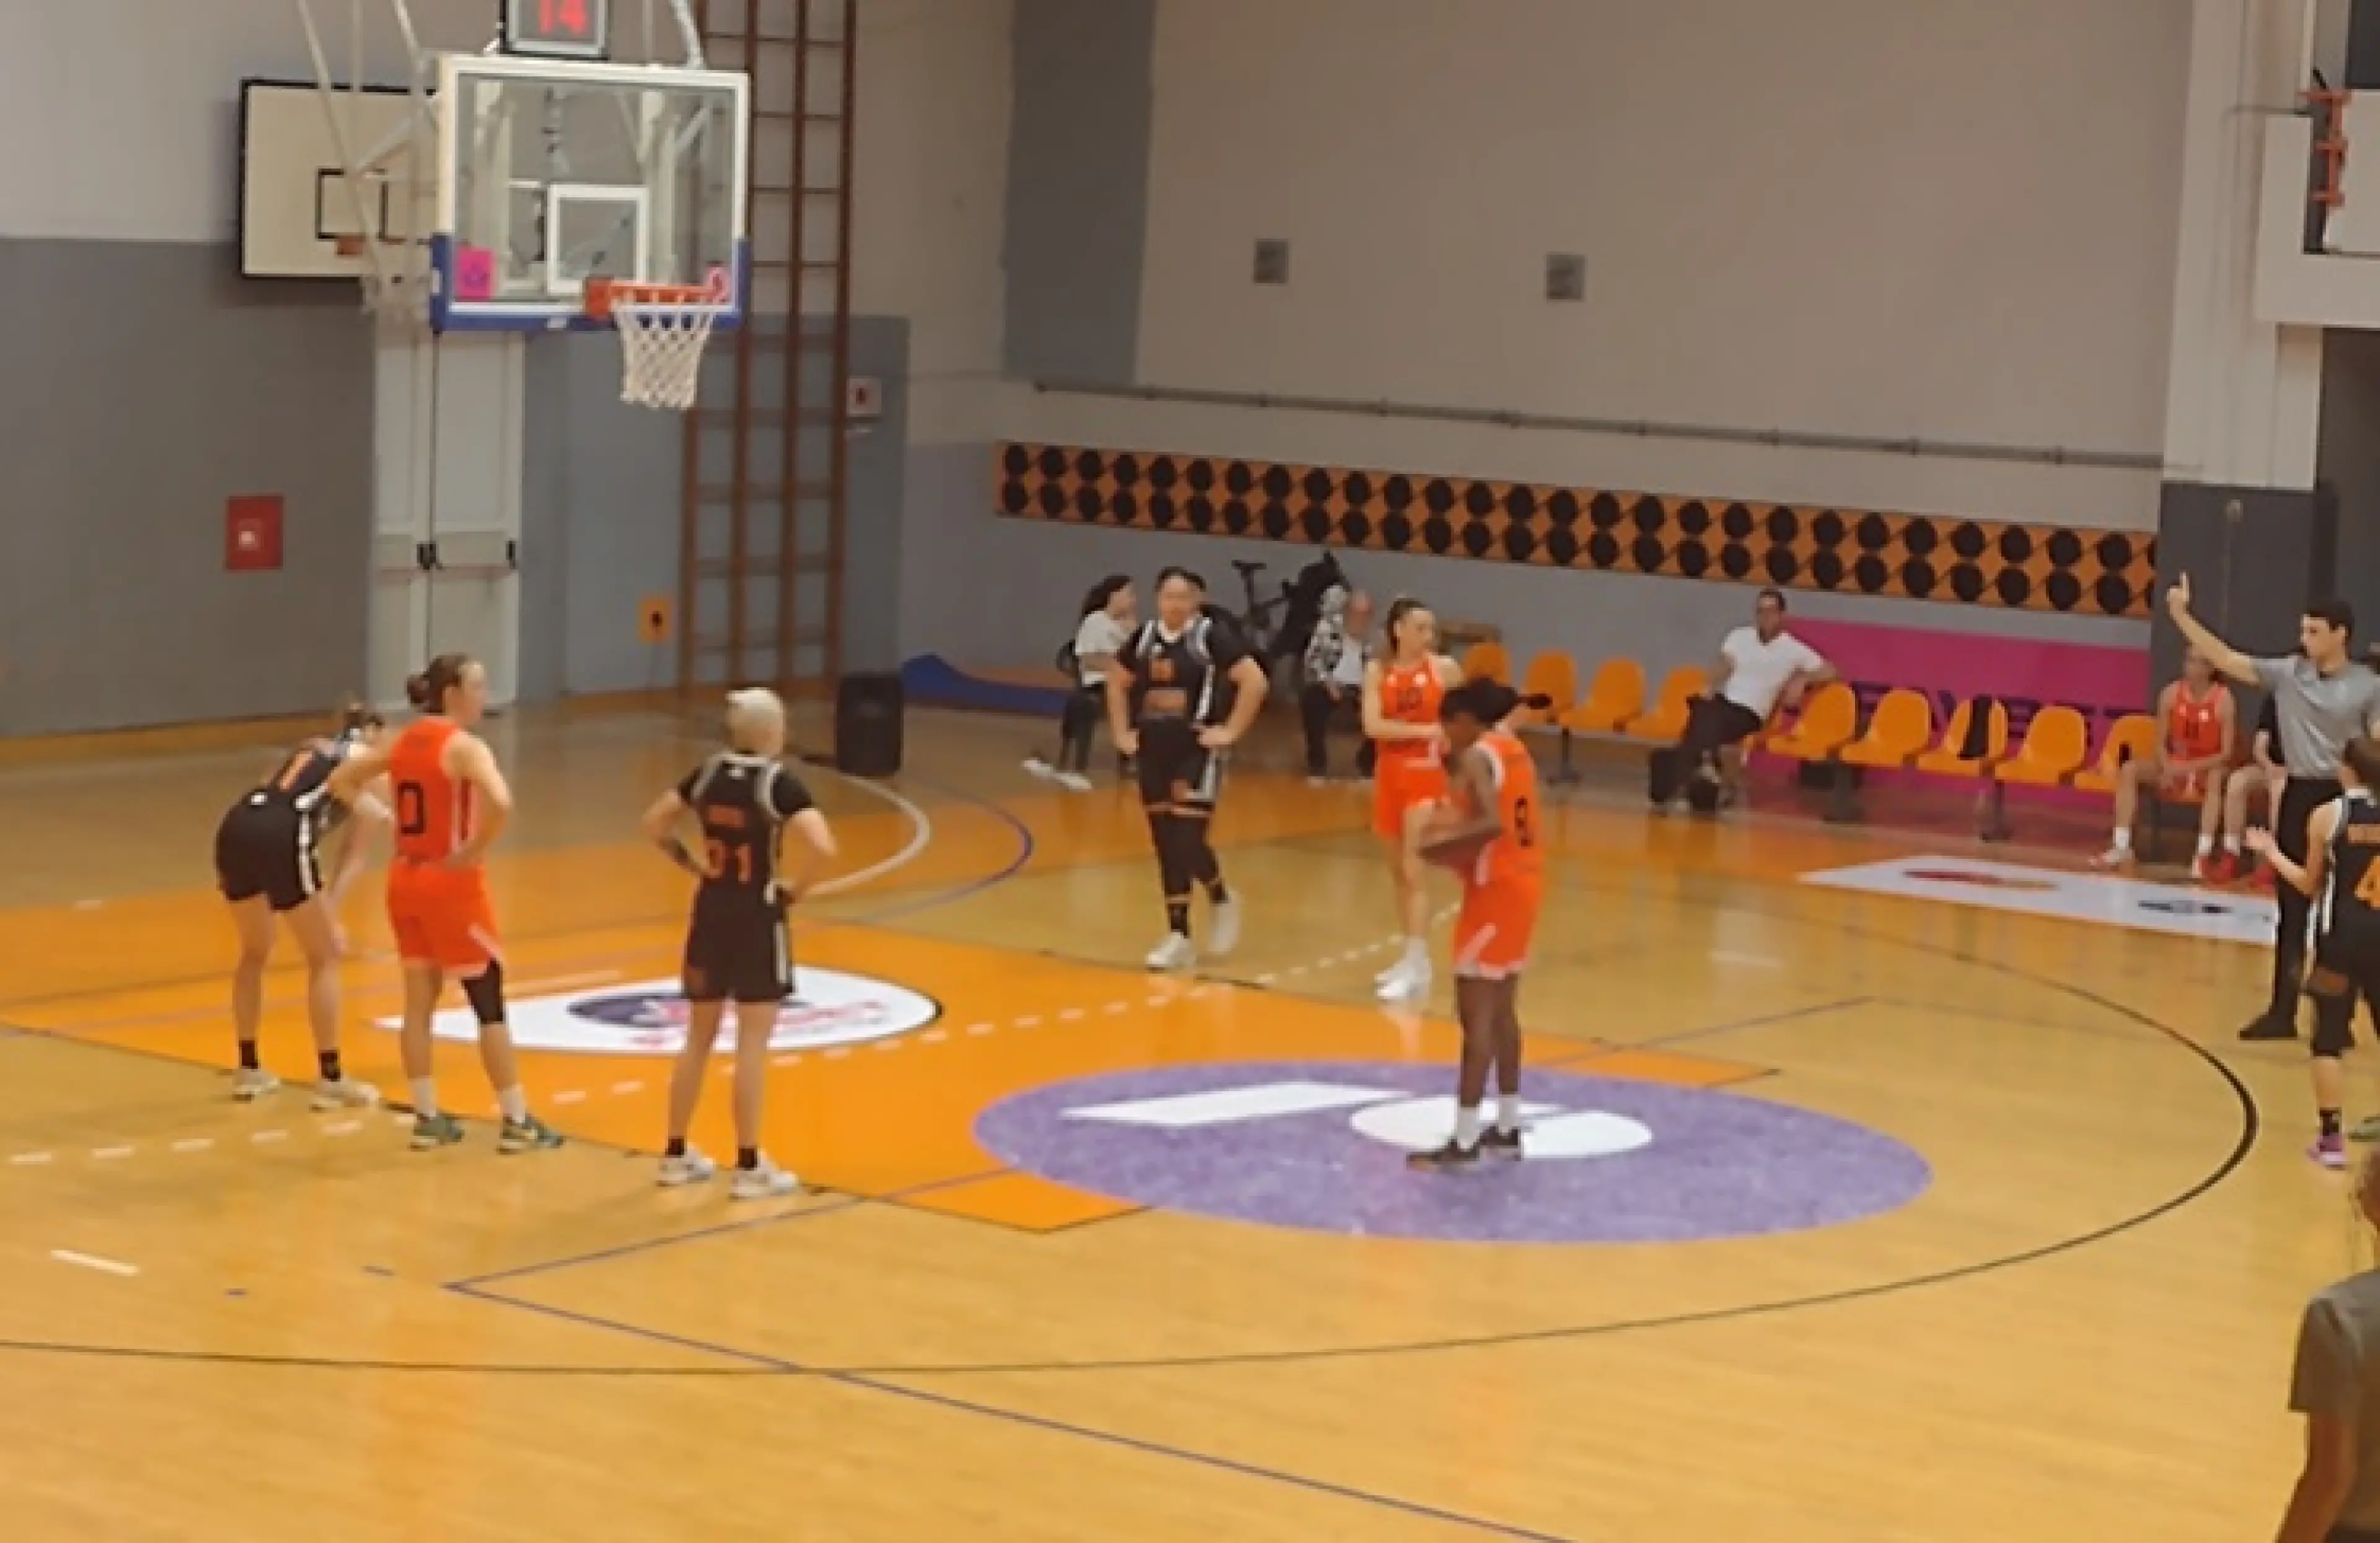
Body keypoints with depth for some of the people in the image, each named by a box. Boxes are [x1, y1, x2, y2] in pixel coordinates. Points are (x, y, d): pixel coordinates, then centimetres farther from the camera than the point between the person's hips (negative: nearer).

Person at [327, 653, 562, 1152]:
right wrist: (476, 851, -19)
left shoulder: (402, 741, 7)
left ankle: (428, 1119, 15)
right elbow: (500, 804, -33)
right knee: (489, 1004, 2)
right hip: (451, 883, -7)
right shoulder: (464, 745, -16)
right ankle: (517, 1123, 6)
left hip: (406, 880, 7)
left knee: (419, 1002, 12)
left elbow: (341, 781, 17)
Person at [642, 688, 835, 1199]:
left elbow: (654, 823, 9)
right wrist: (795, 884, -11)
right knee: (752, 1044, -1)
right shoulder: (779, 783, -14)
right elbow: (822, 845, -26)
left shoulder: (707, 774, 2)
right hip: (757, 919, -5)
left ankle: (676, 1155, 22)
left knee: (699, 1037, 15)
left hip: (710, 914, 6)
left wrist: (689, 863, 10)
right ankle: (749, 1166, 2)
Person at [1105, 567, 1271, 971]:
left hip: (1197, 750, -6)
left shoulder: (1213, 634, -10)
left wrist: (1230, 731, -15)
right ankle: (1178, 936, 13)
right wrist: (1122, 732, 14)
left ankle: (1222, 901, 18)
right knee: (1166, 845, 8)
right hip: (1153, 749, 6)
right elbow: (1117, 683, 23)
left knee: (1188, 841, -11)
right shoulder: (1146, 636, 8)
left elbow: (1256, 681, -16)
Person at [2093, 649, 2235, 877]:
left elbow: (2227, 754, -18)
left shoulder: (2223, 700, -17)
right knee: (2129, 770, -16)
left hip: (2208, 767, -4)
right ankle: (2122, 848, -19)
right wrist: (2168, 768, -21)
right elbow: (2160, 742, -1)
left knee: (2218, 778, -39)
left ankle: (2203, 856, -45)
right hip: (2173, 765, 5)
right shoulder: (2172, 693, -6)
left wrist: (2191, 767, -27)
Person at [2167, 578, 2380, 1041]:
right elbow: (2226, 659, 1)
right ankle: (2283, 1011, 16)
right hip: (2299, 795, 4)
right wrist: (2181, 615, -7)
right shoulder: (2287, 673, 4)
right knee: (2291, 911, 9)